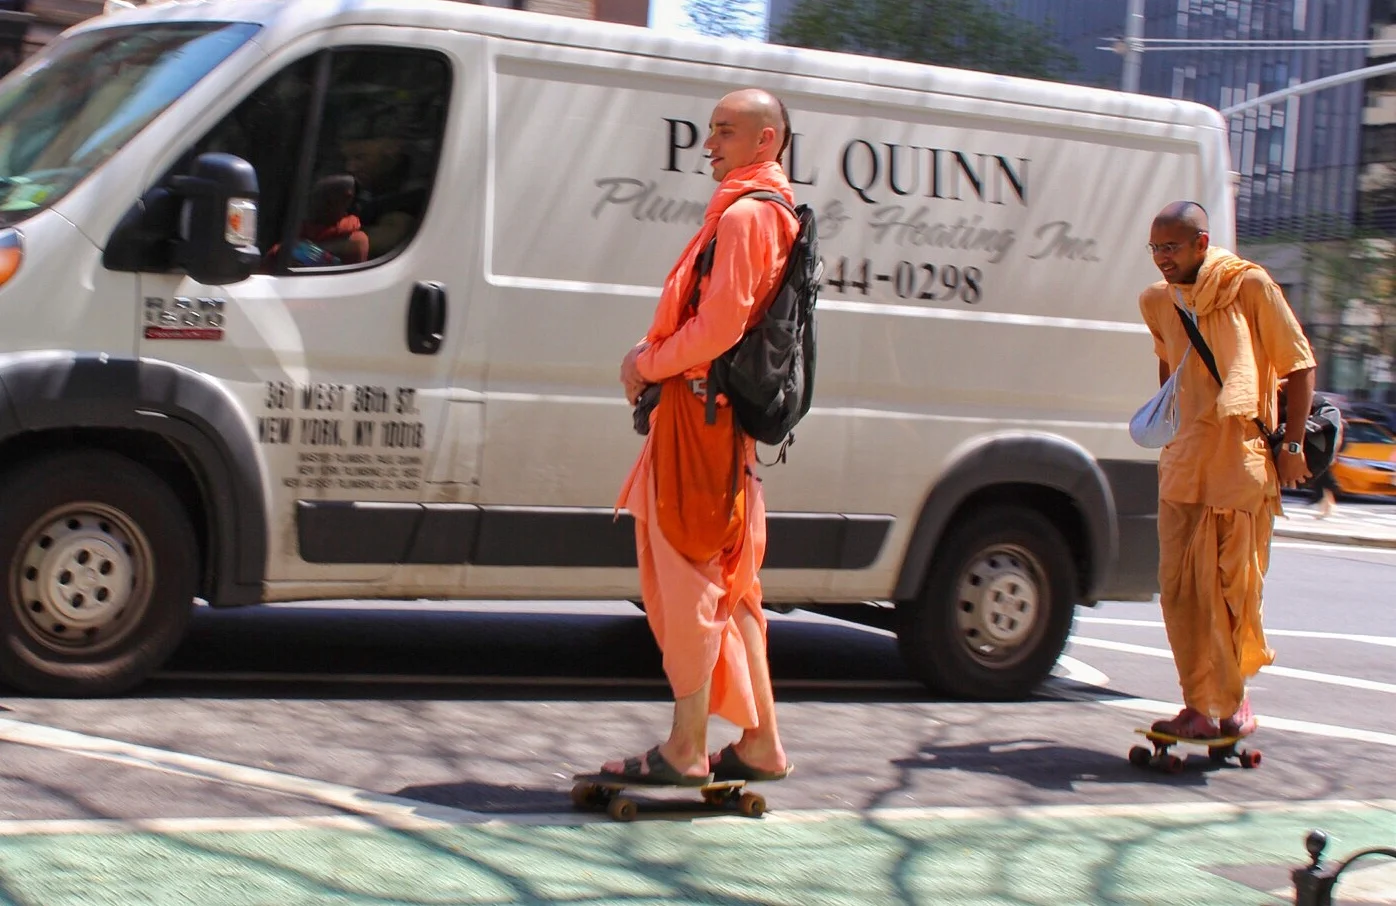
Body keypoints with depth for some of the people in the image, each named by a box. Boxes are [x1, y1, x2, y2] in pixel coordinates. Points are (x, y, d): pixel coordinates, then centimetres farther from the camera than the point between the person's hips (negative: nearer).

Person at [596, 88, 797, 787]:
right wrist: (649, 355, 7)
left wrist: (652, 365, -8)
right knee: (728, 585, 13)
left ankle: (686, 749, -2)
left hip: (699, 414, -10)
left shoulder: (745, 215, -13)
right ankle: (759, 742, 18)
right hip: (720, 417, 10)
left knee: (687, 581, -6)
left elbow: (720, 324, -21)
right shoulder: (761, 212, 20)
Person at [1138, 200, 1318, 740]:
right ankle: (1201, 706, 5)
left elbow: (1299, 363, -1)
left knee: (1235, 586, -1)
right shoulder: (1157, 301, 11)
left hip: (1243, 461, -5)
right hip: (1183, 463, 5)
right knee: (1180, 588, -2)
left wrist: (1292, 443, -5)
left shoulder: (1249, 286, -4)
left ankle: (1235, 696, 16)